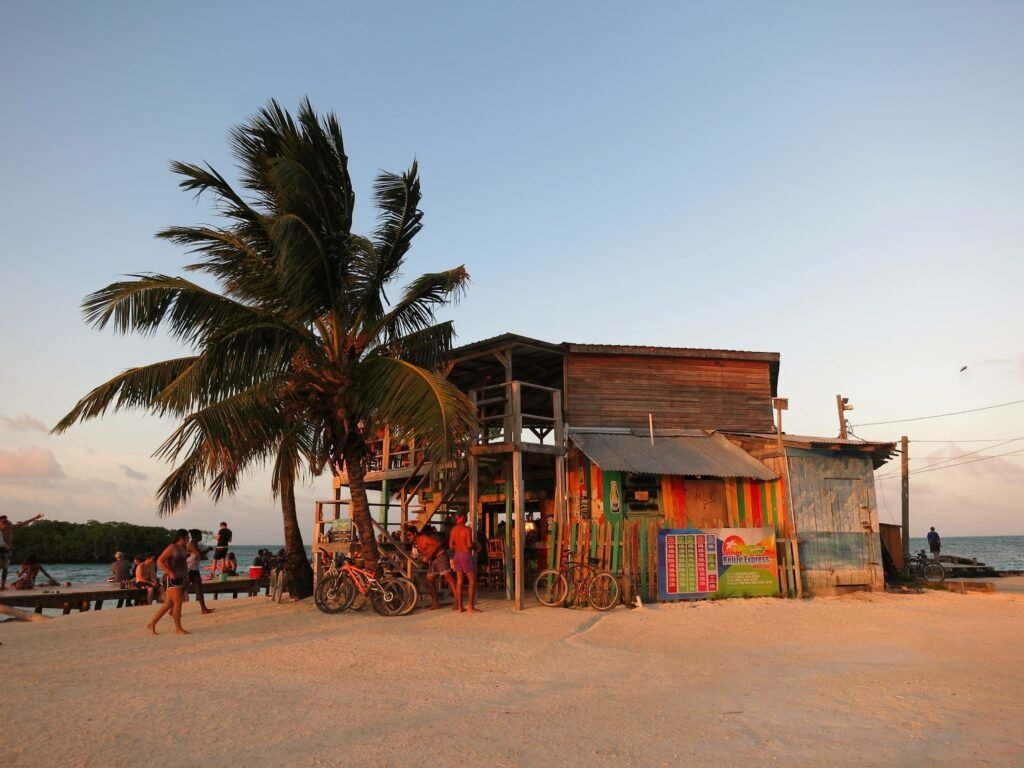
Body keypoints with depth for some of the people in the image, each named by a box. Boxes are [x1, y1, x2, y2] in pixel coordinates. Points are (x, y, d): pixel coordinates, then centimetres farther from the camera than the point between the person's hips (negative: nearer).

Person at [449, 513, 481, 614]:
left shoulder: (454, 530, 6)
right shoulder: (467, 529, -14)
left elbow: (451, 546, 8)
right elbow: (470, 544, -21)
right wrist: (476, 546, -1)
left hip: (457, 555, 7)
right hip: (467, 555, -7)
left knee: (459, 581, 9)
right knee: (472, 581, -1)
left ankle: (459, 606, 11)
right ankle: (471, 607, -4)